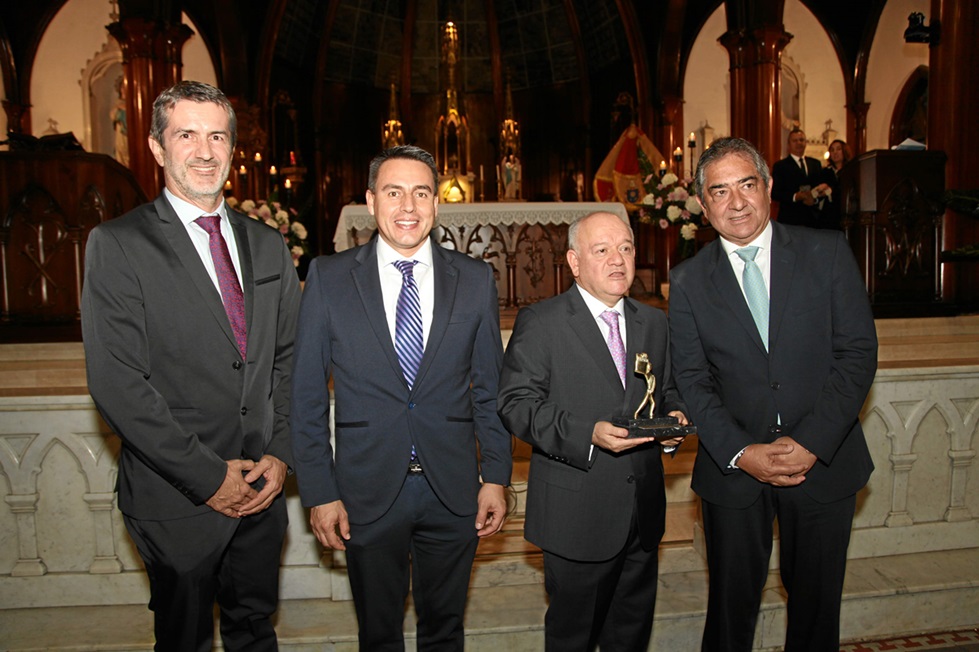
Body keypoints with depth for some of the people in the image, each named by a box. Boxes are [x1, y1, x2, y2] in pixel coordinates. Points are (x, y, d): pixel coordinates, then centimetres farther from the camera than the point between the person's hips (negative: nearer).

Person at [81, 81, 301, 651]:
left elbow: (288, 361, 8)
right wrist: (207, 477, -15)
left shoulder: (267, 246, 7)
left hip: (262, 489, 4)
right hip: (177, 499, -4)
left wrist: (280, 455, -3)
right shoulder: (118, 245, -9)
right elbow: (116, 385, -15)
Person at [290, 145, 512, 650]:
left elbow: (490, 388, 4)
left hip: (452, 492, 1)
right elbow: (307, 396, -2)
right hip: (367, 492, -1)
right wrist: (319, 493, -5)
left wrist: (496, 477, 1)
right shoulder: (328, 278, -5)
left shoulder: (475, 279, -1)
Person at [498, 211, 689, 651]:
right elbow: (516, 404, -14)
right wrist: (588, 434, -25)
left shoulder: (654, 323, 10)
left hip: (643, 513, 5)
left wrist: (674, 415, -4)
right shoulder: (539, 322, -8)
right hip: (577, 513, -5)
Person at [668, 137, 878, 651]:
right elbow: (691, 379, -3)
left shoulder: (827, 252, -2)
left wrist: (811, 443, -14)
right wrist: (741, 452, -15)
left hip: (824, 462, 1)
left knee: (816, 601, 17)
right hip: (734, 470, 0)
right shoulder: (688, 281, -1)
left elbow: (857, 352, -6)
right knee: (731, 602, 13)